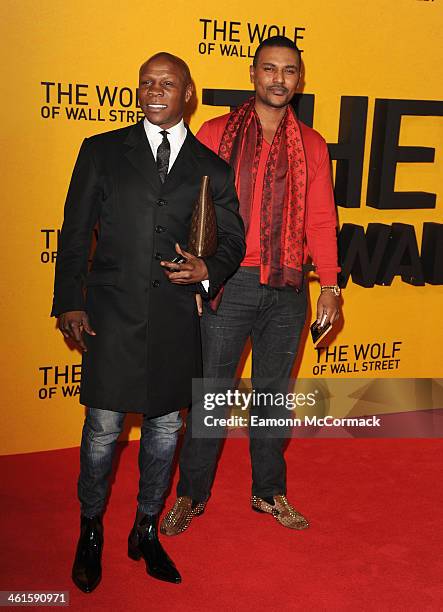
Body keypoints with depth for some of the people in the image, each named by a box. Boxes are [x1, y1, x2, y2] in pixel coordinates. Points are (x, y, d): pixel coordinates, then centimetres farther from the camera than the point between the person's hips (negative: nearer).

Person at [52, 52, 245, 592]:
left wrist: (210, 271, -7)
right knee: (103, 427, 2)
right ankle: (90, 533, 25)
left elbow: (233, 239, 14)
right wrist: (69, 303, -2)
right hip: (111, 313, -1)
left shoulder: (211, 168, 9)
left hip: (175, 317, 2)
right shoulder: (102, 151, 6)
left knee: (165, 426, 10)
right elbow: (74, 233, 5)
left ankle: (146, 532, 29)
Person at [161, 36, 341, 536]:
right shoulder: (216, 133, 3)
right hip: (229, 283, -2)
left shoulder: (311, 145, 9)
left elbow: (320, 221, 7)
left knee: (273, 393, 13)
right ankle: (191, 494, 21)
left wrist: (329, 285, 0)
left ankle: (269, 492, 28)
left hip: (287, 290, 2)